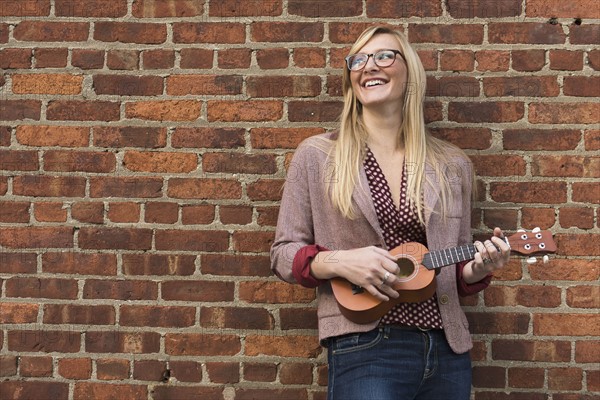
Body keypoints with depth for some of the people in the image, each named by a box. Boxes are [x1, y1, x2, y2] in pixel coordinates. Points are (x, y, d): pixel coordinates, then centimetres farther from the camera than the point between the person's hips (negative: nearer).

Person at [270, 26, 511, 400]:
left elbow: (458, 272, 14)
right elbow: (284, 253, 1)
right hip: (364, 349, -4)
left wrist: (478, 269, -8)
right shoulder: (317, 155, 0)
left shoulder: (453, 165, 8)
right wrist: (337, 262, -16)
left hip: (447, 350, 4)